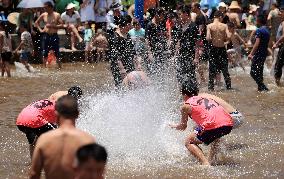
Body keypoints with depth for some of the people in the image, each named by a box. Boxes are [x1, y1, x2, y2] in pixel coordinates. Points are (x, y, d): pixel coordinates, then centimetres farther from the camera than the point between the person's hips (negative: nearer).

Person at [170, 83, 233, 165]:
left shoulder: (186, 106, 15)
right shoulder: (205, 98, 31)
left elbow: (183, 127, 28)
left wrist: (174, 126, 49)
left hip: (213, 126, -6)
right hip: (228, 124, 6)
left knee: (189, 142, 13)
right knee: (216, 136, 41)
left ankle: (206, 163, -6)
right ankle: (210, 159, 29)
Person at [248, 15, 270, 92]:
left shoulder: (259, 30, -14)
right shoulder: (267, 31, 14)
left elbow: (257, 43, -23)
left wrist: (251, 54, -25)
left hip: (259, 53, -9)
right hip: (264, 53, 9)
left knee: (253, 72, -8)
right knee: (259, 71, 18)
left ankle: (263, 87, -15)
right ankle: (260, 88, 20)